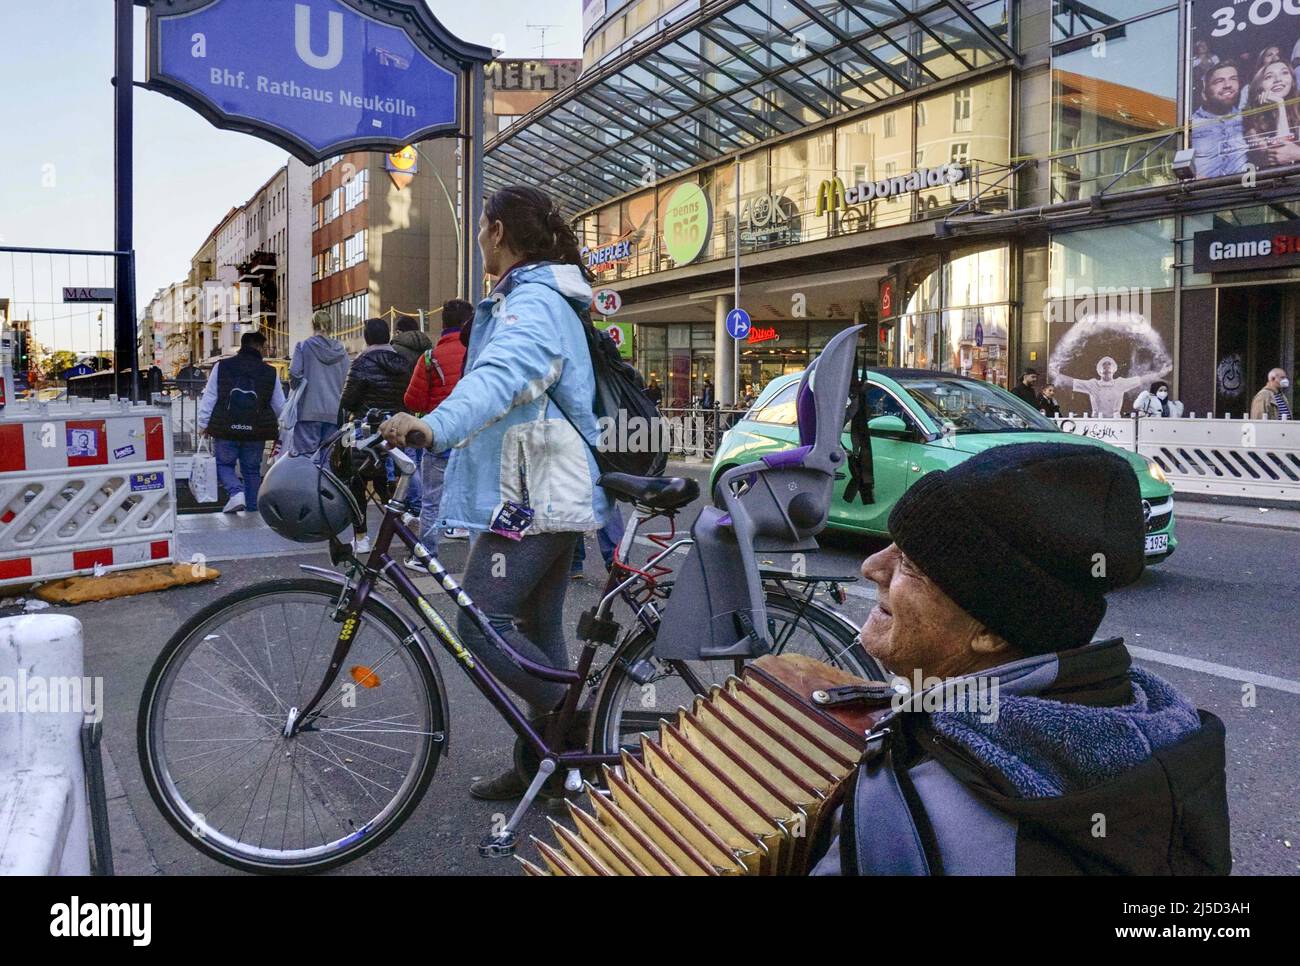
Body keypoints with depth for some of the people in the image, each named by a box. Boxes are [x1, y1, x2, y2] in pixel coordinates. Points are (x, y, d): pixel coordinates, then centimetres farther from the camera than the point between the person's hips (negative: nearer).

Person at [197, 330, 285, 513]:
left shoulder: (221, 366, 1)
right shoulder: (270, 372, 2)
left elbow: (208, 398, 2)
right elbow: (280, 407, 9)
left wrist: (203, 424, 10)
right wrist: (282, 426, 29)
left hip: (225, 430, -1)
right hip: (256, 432, 1)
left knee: (223, 464, 14)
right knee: (252, 470, 13)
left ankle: (236, 492, -11)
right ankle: (252, 510, 16)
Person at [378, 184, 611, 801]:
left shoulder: (532, 303, -14)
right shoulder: (546, 300, 20)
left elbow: (500, 375, -36)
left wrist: (436, 425, -52)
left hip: (533, 497, -11)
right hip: (552, 494, 11)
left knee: (481, 624, -10)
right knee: (538, 630, 13)